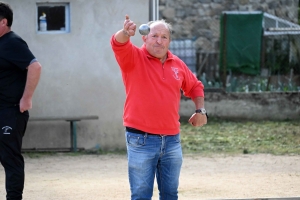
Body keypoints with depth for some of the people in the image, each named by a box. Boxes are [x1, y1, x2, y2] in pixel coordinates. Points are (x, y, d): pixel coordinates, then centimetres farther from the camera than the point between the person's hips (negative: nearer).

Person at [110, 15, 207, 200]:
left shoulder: (177, 64, 10)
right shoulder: (134, 57, -4)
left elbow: (195, 86, 26)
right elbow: (118, 45, -25)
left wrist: (200, 110, 10)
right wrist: (125, 33, -48)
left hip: (172, 140, 5)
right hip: (141, 140, -5)